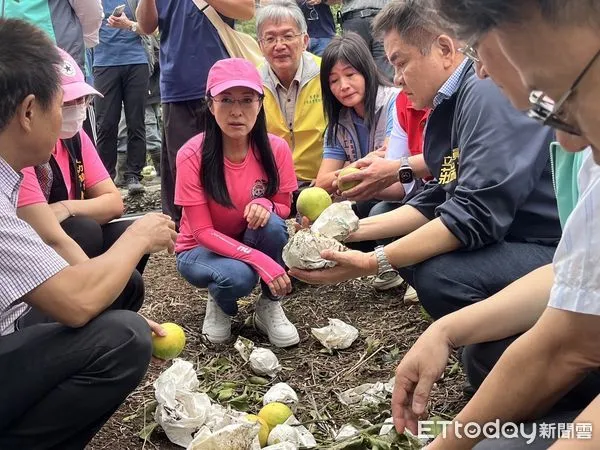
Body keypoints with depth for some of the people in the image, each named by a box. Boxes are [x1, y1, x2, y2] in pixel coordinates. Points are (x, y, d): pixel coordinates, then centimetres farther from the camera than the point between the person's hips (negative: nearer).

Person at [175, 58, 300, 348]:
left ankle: (269, 307, -8)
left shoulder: (276, 149, -16)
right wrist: (260, 260, -35)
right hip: (202, 251, -2)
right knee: (239, 276, -35)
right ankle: (219, 304, 4)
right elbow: (203, 232, -22)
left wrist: (266, 204, -31)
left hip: (254, 241, 3)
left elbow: (284, 209, -5)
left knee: (270, 222, -31)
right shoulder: (192, 155, -24)